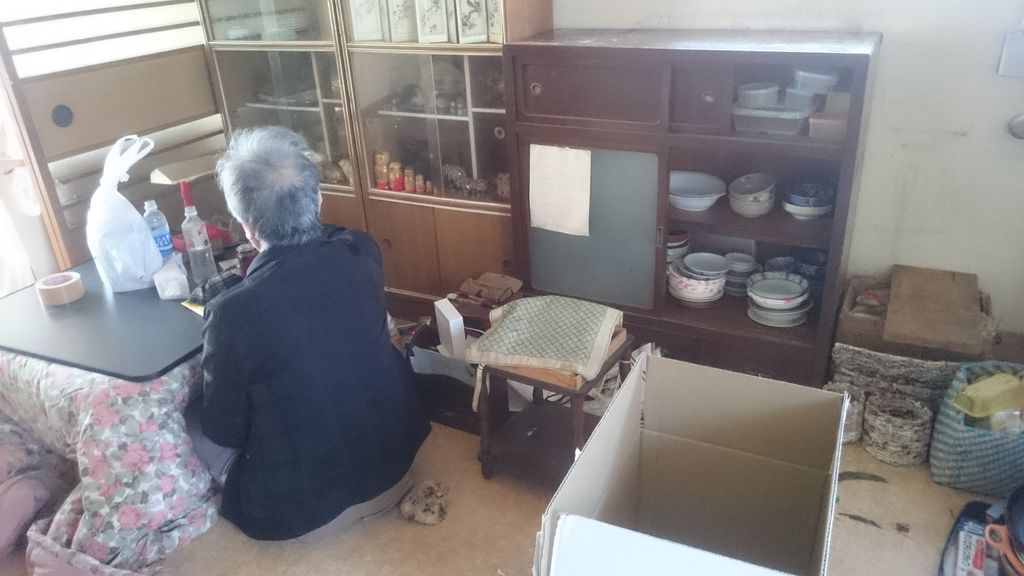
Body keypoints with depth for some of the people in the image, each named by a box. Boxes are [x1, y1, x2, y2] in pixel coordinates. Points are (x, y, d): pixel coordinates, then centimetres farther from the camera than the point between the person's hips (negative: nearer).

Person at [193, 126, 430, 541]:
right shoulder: (362, 252, -15)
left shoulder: (233, 314, -28)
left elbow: (225, 432, -12)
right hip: (395, 459, 4)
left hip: (301, 505, -3)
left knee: (201, 436, 19)